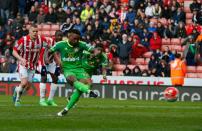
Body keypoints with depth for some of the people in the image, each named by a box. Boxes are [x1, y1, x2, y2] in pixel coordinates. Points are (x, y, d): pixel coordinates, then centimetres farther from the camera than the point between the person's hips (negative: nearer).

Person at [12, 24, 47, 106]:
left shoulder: (41, 39, -11)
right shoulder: (23, 40, -20)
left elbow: (48, 46, 8)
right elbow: (14, 51, -13)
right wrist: (21, 59, -30)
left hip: (33, 65, 4)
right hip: (23, 64, -4)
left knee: (28, 86, 6)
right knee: (24, 82, -21)